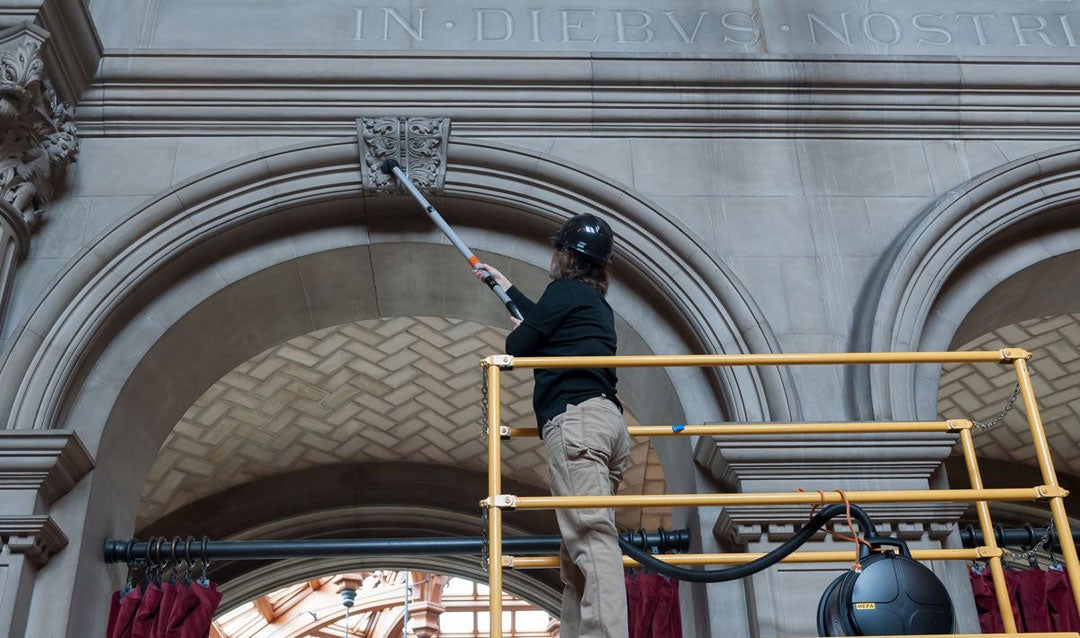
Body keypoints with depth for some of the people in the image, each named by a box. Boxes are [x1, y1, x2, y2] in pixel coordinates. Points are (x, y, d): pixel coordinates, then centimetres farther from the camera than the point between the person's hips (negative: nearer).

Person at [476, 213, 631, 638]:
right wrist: (505, 287, 60)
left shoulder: (564, 291, 2)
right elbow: (547, 323, 46)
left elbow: (517, 347, 4)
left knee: (591, 538, -22)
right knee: (577, 554, 6)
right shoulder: (596, 304, 28)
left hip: (574, 419, -9)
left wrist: (518, 331, 29)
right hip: (608, 423, 9)